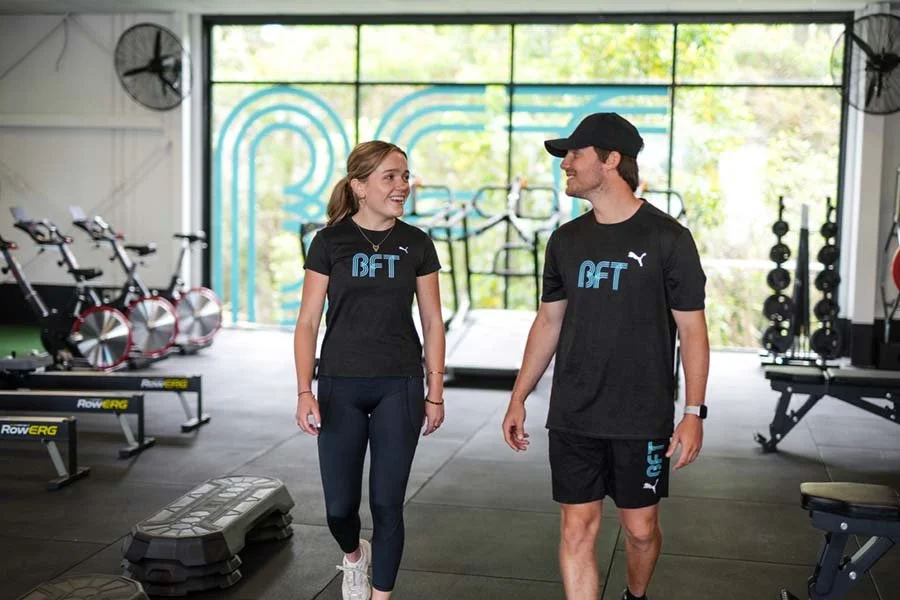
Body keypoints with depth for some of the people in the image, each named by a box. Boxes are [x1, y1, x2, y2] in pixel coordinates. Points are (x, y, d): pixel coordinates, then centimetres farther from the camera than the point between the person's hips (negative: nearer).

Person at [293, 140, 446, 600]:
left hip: (399, 388, 1)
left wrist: (435, 392, 2)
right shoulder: (330, 242, -3)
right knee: (339, 506, 4)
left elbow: (432, 322, 6)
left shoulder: (416, 244, 2)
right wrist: (304, 392, -10)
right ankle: (353, 556, 38)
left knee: (387, 502, 1)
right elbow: (308, 322, -2)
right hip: (340, 387, -1)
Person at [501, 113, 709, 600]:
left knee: (640, 528, 9)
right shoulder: (566, 240, 6)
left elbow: (692, 329, -5)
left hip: (642, 418, -3)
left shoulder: (666, 238, -7)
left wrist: (694, 413, -10)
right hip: (572, 418, 3)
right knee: (577, 528, 2)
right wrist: (518, 399, 10)